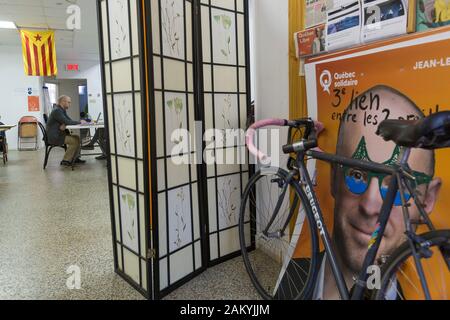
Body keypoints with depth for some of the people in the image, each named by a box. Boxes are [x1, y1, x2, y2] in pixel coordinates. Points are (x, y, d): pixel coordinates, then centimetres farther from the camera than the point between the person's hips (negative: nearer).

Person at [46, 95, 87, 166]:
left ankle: (75, 158, 10)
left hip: (59, 134, 10)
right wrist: (80, 122, -13)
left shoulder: (62, 110, 14)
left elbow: (69, 120, 8)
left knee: (77, 138, 3)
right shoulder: (57, 110, -17)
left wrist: (64, 125, -16)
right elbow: (66, 122, -24)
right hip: (54, 137, -10)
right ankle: (66, 160, -10)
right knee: (75, 140, -18)